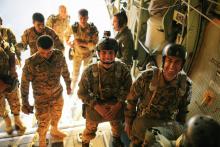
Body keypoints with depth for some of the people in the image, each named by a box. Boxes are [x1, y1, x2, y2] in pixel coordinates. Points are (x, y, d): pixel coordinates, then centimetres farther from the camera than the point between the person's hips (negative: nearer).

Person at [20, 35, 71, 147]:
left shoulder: (59, 55, -16)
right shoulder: (31, 62, -26)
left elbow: (65, 71, 2)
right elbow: (24, 84, -16)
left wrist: (68, 86, 14)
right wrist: (25, 103, -12)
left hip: (57, 94, 4)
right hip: (41, 98, -4)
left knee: (56, 115, 26)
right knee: (43, 122, 12)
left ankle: (54, 131, 57)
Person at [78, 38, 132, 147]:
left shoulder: (122, 69, -21)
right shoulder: (90, 71, -25)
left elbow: (128, 89, -7)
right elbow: (82, 92, -16)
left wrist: (118, 105, -17)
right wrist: (98, 107, -22)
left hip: (116, 105, 2)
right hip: (95, 105, -2)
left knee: (117, 125, 30)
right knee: (90, 129, 20)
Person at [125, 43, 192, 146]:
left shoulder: (186, 84, -12)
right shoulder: (147, 76, -21)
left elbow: (183, 108, 7)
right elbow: (132, 99, -7)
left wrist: (179, 128, 14)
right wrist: (128, 122, -1)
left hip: (168, 122, 2)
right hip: (144, 119, -2)